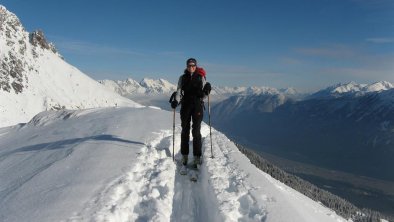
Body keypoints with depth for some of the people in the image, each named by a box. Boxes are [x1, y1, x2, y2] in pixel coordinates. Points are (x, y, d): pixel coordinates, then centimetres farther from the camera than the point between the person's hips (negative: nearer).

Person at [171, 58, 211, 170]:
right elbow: (179, 91, -2)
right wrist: (176, 101, -19)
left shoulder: (201, 77, 5)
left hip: (198, 105, -2)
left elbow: (204, 93, 6)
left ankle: (197, 157, -1)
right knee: (185, 131, 6)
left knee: (196, 131, -5)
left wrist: (206, 90, -16)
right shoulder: (182, 78, 8)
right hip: (185, 106, 2)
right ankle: (184, 156, 15)